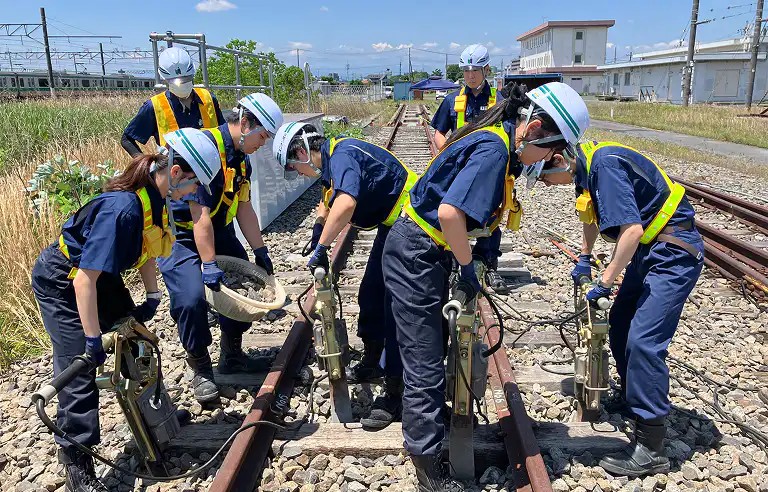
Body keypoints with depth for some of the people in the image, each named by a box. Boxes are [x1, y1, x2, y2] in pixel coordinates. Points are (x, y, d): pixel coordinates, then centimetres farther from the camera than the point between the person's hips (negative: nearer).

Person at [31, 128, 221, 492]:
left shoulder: (154, 197, -11)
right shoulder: (123, 208, -38)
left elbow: (146, 246, 6)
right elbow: (85, 280, -37)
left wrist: (153, 295, 3)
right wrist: (93, 338, -32)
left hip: (101, 275, 8)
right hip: (62, 282, -8)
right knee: (79, 367, -6)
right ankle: (76, 462, 8)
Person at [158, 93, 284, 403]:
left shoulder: (241, 157, 1)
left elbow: (244, 208, 5)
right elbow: (200, 214, -30)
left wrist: (260, 251, 2)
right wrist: (209, 264, -30)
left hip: (217, 229, 9)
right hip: (179, 234, -9)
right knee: (192, 299, -23)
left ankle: (232, 357, 23)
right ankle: (201, 369, 1)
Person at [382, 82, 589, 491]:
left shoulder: (495, 140, 5)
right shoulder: (494, 149, -24)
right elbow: (449, 213, -34)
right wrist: (468, 267, -21)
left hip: (423, 252, 10)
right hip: (416, 256, -10)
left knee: (428, 349, 24)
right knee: (425, 365, 0)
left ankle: (427, 417, 45)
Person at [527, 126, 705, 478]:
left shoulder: (605, 165, -25)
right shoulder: (586, 165, 5)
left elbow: (631, 230, -30)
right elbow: (592, 211, 25)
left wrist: (604, 283, -22)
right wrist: (584, 257, 25)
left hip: (675, 253, -10)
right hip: (650, 250, 10)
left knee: (643, 340, -15)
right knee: (620, 325, 16)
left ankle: (650, 449, -6)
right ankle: (631, 397, 38)